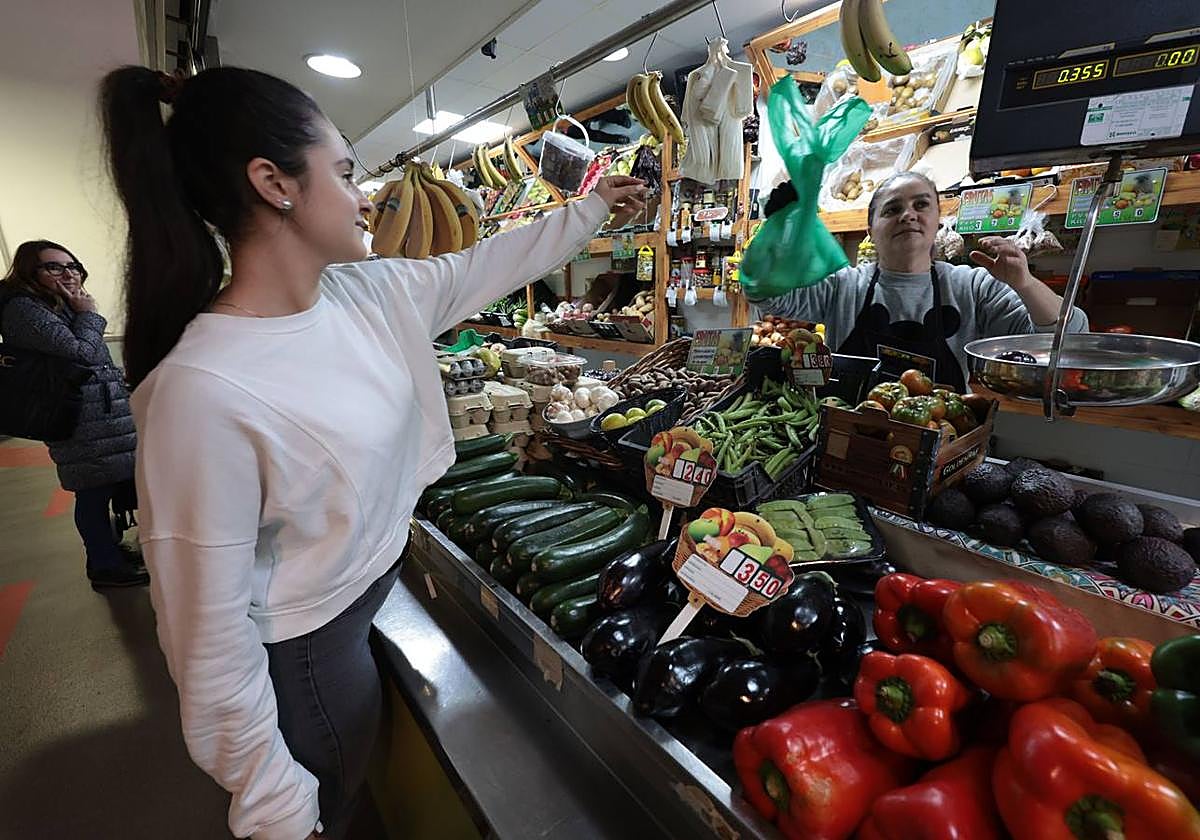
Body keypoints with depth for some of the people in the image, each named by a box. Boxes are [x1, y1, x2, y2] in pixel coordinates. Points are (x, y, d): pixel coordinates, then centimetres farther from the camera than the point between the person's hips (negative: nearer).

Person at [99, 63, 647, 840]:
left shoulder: (370, 293, -9)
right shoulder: (202, 389, -31)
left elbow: (485, 267, 5)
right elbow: (212, 633, -24)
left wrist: (593, 210, 13)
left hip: (376, 593, 7)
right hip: (311, 652, -6)